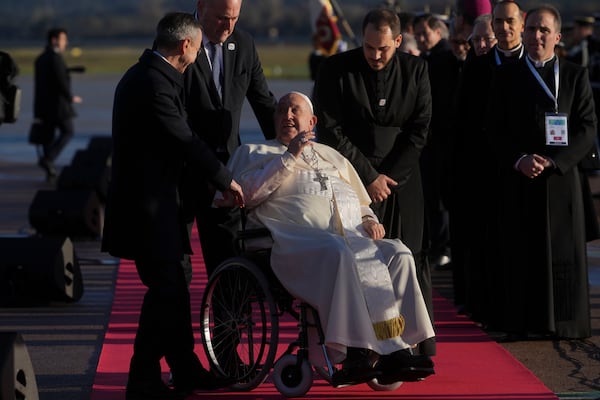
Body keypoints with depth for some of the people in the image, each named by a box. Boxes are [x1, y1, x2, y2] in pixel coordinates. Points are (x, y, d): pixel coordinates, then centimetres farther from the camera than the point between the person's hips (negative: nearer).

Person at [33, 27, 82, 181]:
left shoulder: (40, 59, 12)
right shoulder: (55, 58, -15)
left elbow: (38, 83, 14)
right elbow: (61, 82, -21)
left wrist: (38, 111, 17)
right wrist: (71, 98, -5)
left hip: (43, 104, 8)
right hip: (58, 102, -8)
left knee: (48, 136, 10)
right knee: (67, 132, 4)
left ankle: (50, 171, 10)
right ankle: (48, 159, -9)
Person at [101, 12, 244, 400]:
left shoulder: (145, 75, 12)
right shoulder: (155, 83, -20)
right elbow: (185, 141, -18)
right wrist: (226, 179, -6)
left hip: (149, 198, 10)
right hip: (147, 203, -10)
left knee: (173, 286, 16)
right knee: (165, 288, -4)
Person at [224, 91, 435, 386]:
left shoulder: (331, 156, 36)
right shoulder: (254, 153, 24)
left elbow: (361, 203, 35)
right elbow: (249, 193, 4)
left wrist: (369, 220, 11)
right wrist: (289, 158, 1)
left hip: (353, 236, 5)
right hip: (300, 238, -5)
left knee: (397, 254, -27)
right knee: (339, 253, -40)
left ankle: (398, 349, -36)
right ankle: (357, 350, -45)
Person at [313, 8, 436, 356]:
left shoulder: (415, 70, 2)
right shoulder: (336, 70, -5)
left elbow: (420, 131, 3)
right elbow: (330, 131, -7)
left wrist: (389, 177, -5)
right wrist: (370, 177, -8)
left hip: (401, 180, 2)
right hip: (353, 180, -2)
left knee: (412, 259, -2)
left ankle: (421, 350, 3)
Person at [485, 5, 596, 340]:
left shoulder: (576, 76, 7)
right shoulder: (507, 77, 8)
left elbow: (587, 127, 1)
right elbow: (496, 128, 4)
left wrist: (554, 161, -12)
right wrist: (519, 159, -12)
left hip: (561, 178, 0)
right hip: (519, 180, 0)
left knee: (562, 251, 1)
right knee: (522, 252, -1)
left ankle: (564, 322, 8)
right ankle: (525, 321, 5)